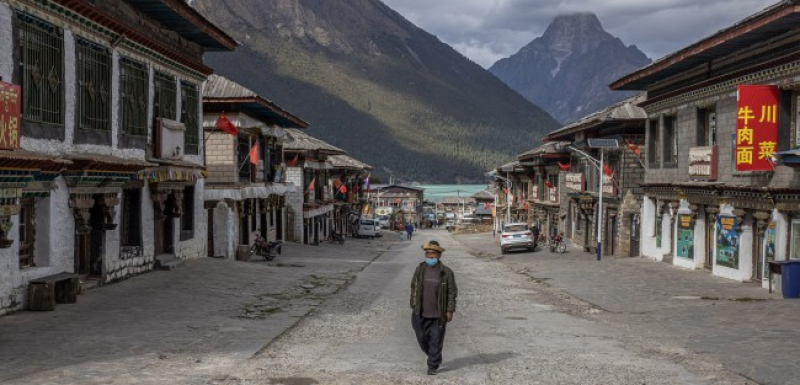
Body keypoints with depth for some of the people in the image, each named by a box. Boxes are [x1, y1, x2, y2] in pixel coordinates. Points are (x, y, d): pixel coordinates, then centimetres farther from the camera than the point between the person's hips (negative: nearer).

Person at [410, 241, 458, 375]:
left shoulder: (446, 272, -7)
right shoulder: (420, 269, 2)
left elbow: (452, 292, -4)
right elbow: (413, 288, 10)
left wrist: (450, 310, -7)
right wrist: (413, 306, 8)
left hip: (438, 314, -3)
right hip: (421, 313, 3)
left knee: (436, 341, 1)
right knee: (422, 338, 11)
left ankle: (433, 366, 12)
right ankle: (434, 357, 36)